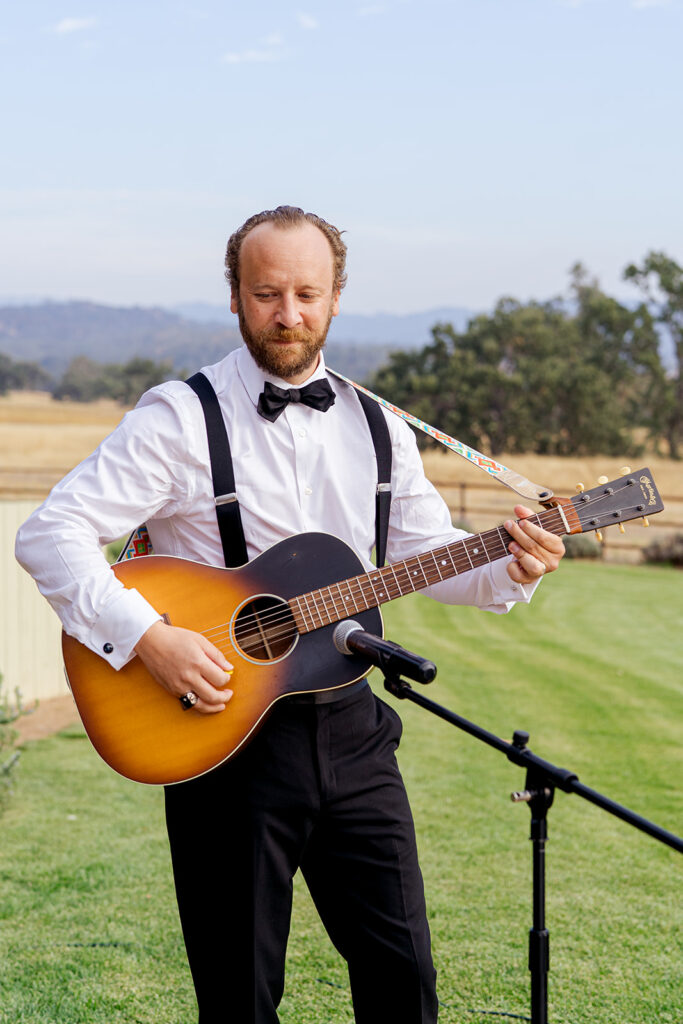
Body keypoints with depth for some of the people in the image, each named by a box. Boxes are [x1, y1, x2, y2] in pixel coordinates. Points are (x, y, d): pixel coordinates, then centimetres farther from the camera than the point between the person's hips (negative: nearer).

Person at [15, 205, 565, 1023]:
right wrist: (147, 636, -24)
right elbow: (49, 534, -13)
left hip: (351, 732, 4)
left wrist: (509, 570, -7)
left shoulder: (377, 428, 10)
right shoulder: (180, 419, -7)